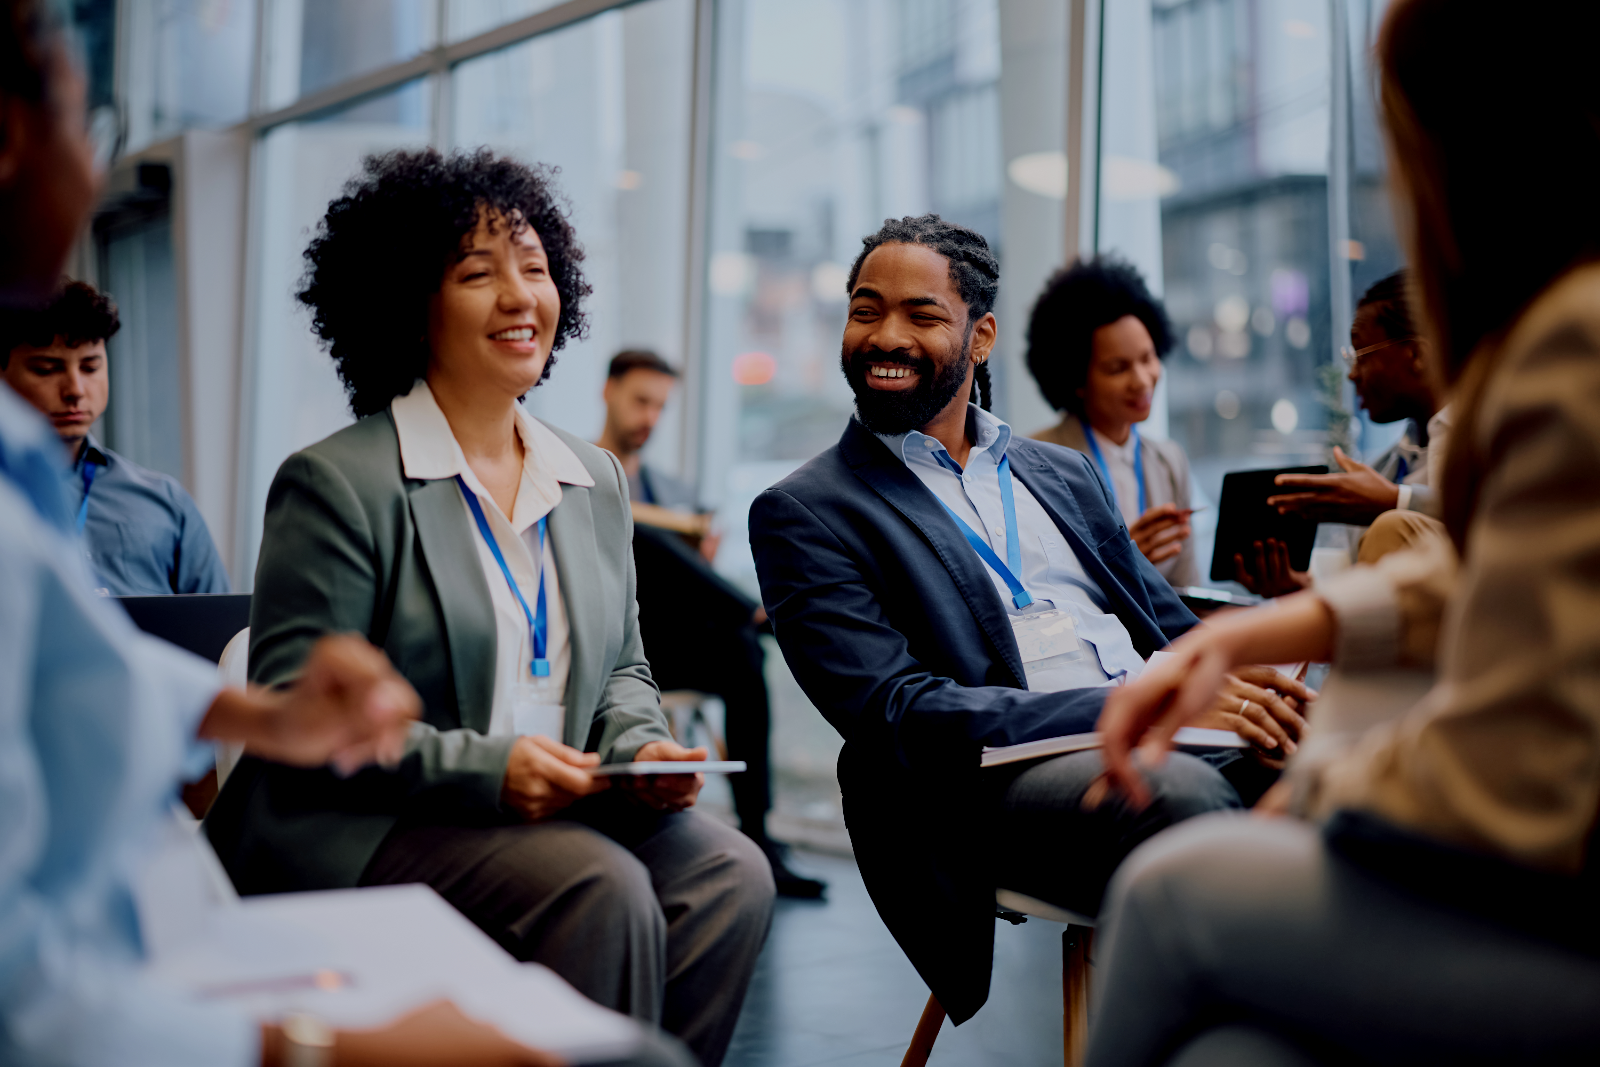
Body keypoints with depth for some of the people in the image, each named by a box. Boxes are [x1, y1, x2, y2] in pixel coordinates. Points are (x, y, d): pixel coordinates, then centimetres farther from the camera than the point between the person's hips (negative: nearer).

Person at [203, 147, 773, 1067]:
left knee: (731, 872, -19)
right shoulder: (336, 484, -6)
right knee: (604, 886, -29)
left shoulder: (597, 481, 14)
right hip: (357, 828, -6)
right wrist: (483, 768, -20)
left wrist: (642, 747, -3)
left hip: (556, 810, 6)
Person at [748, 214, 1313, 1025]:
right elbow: (896, 713, -8)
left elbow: (1171, 630, 22)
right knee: (1181, 794, -36)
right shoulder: (804, 514, 5)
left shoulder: (1063, 474, 23)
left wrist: (1242, 678, -5)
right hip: (998, 783, -5)